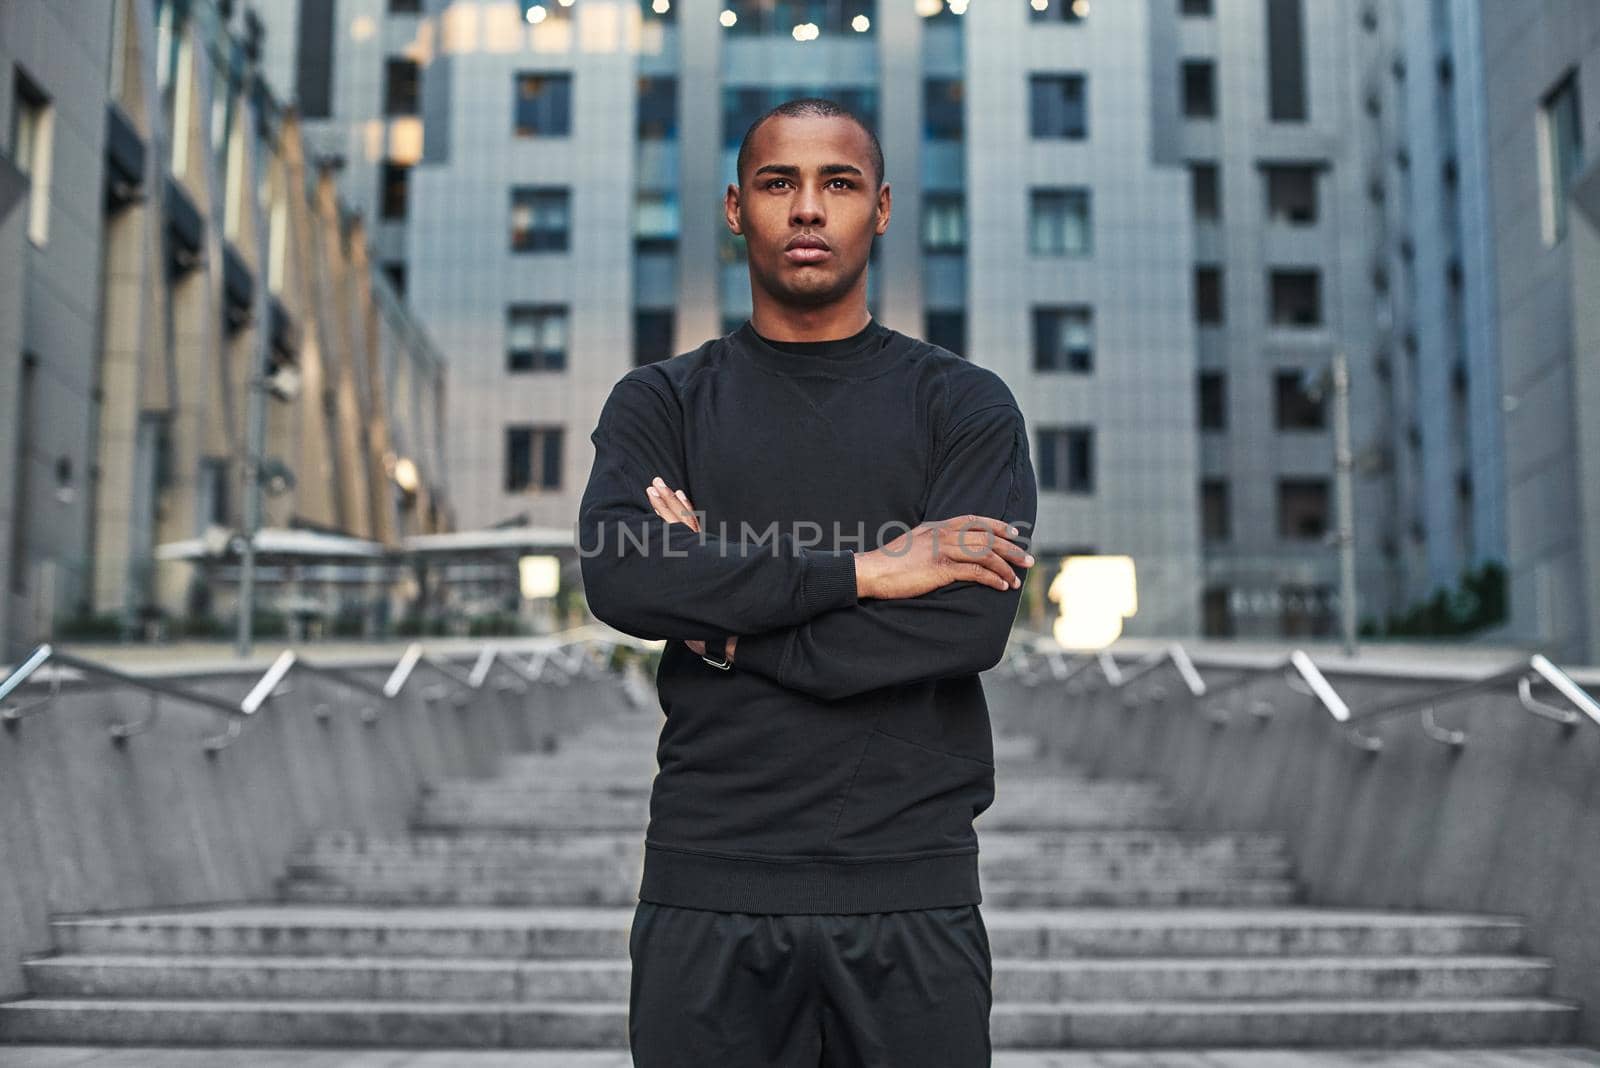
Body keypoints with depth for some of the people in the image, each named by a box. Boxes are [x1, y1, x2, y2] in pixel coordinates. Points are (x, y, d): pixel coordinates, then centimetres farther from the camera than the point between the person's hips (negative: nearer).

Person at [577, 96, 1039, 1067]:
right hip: (706, 884, 1)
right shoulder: (662, 402, 7)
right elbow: (619, 578, -12)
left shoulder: (966, 405, 3)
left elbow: (970, 622, -11)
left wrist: (728, 620, -10)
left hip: (912, 887, 0)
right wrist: (861, 568, -15)